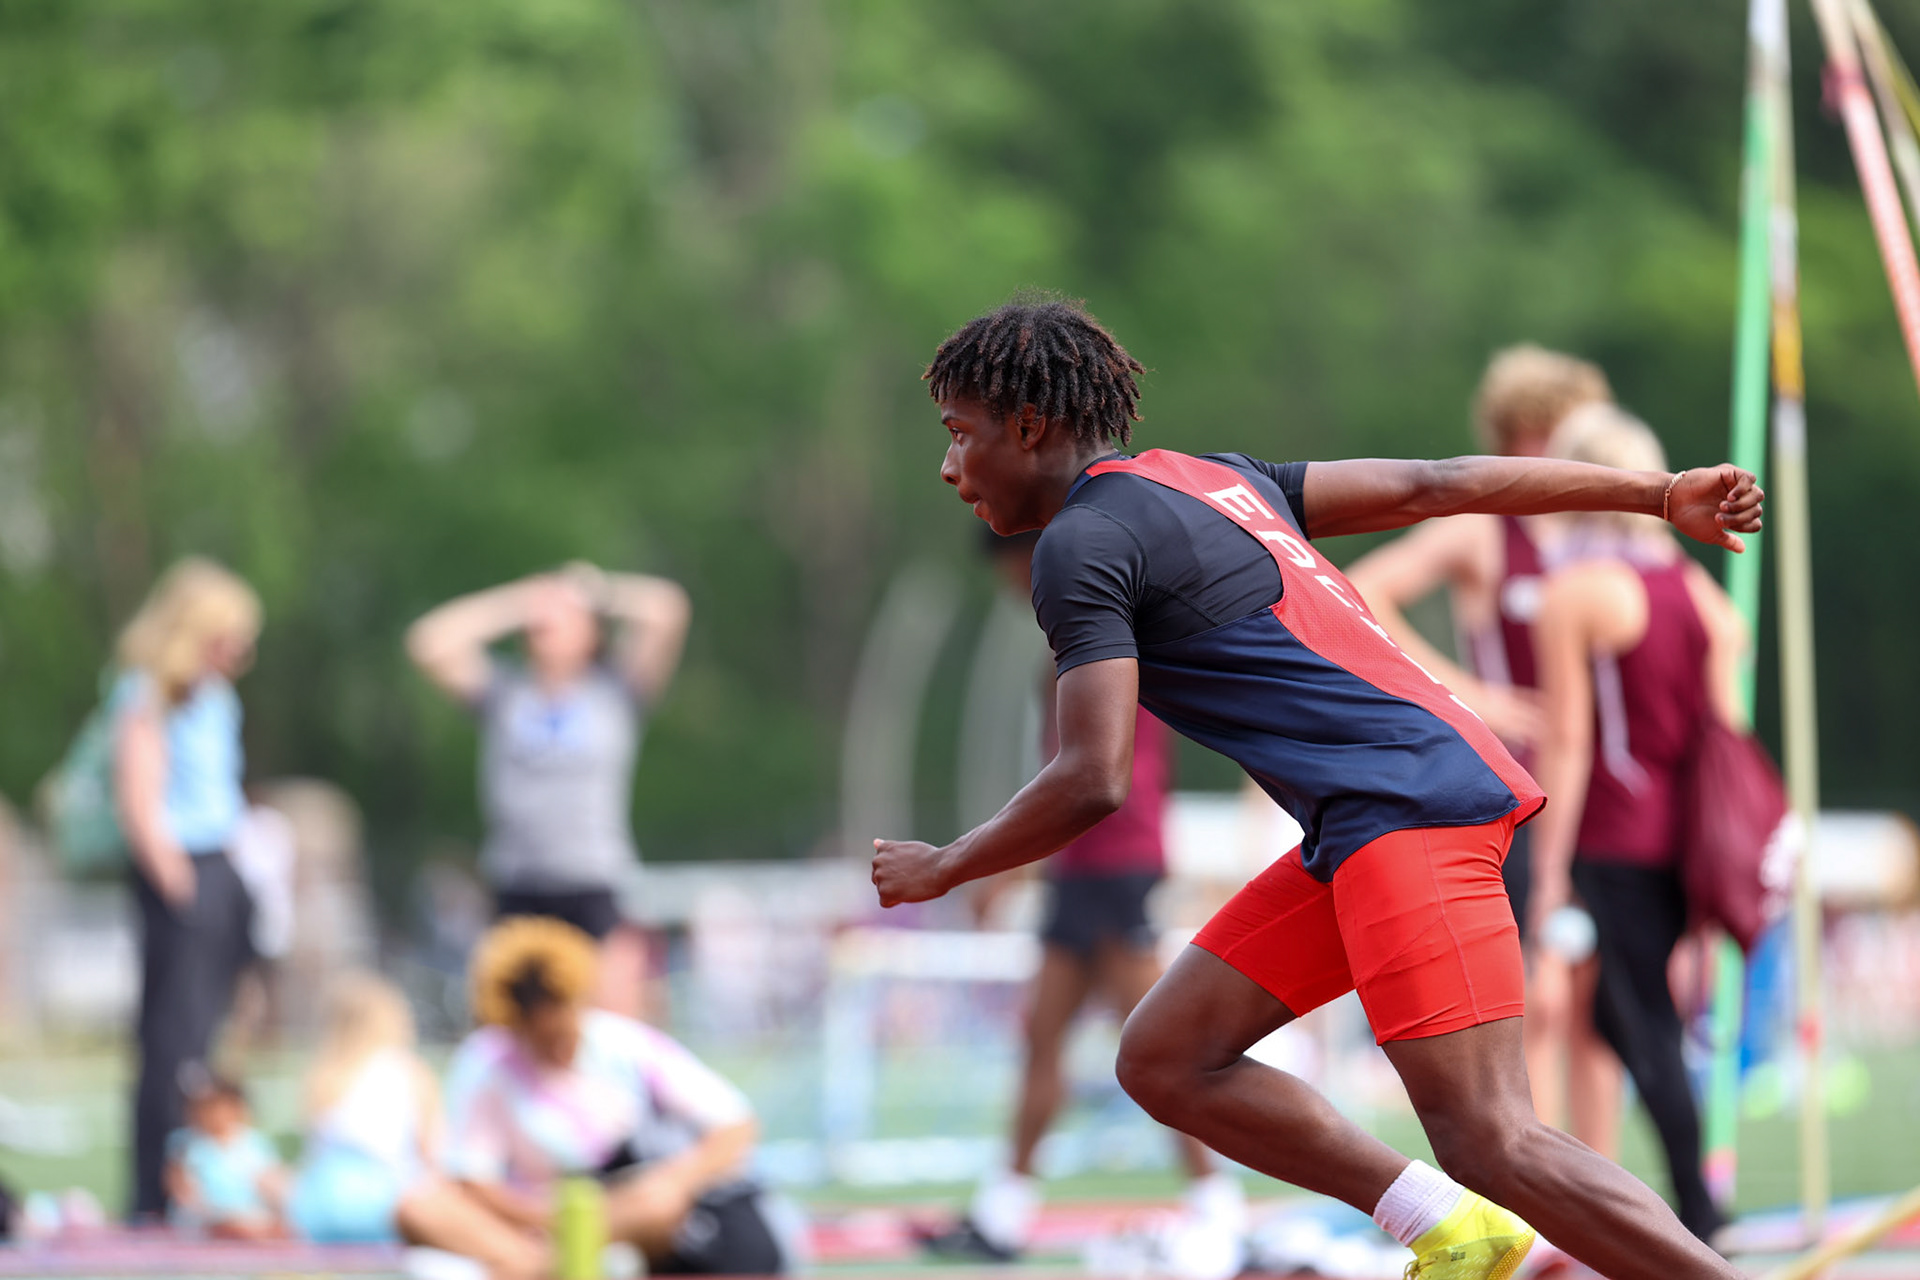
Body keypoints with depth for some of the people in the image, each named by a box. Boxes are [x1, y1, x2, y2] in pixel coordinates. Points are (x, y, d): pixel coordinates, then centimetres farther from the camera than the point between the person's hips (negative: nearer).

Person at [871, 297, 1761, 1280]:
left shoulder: (1082, 544, -5)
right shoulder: (1209, 480, 22)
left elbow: (1091, 785, -12)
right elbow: (1433, 486, 20)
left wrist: (940, 869, 4)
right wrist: (1660, 494, 20)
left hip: (1407, 810, -10)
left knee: (1493, 1146, -16)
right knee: (1163, 1060, 9)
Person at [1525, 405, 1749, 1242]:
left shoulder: (1572, 592, -7)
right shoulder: (1696, 584, 10)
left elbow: (1567, 740, -10)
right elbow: (1727, 717, 11)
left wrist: (1550, 867, -7)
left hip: (1617, 836, -6)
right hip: (1694, 830, 6)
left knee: (1648, 1028, -3)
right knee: (1619, 1013, 14)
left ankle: (1696, 1214, -6)